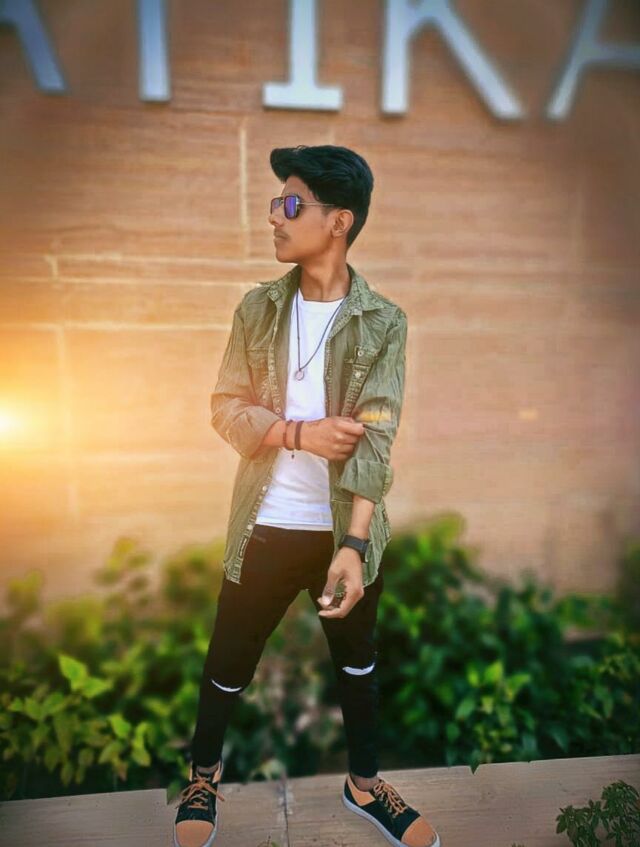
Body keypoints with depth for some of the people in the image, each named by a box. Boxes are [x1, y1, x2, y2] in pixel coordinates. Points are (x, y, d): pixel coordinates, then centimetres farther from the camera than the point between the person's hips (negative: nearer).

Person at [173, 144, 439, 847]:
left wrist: (354, 543, -26)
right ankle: (203, 776, 47)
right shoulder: (258, 308, 0)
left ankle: (364, 783, 46)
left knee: (357, 660, 20)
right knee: (229, 661, 18)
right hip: (264, 525, 2)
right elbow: (225, 408, -3)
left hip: (346, 528, -1)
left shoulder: (384, 323, -8)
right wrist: (301, 432, -19)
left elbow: (375, 437, -16)